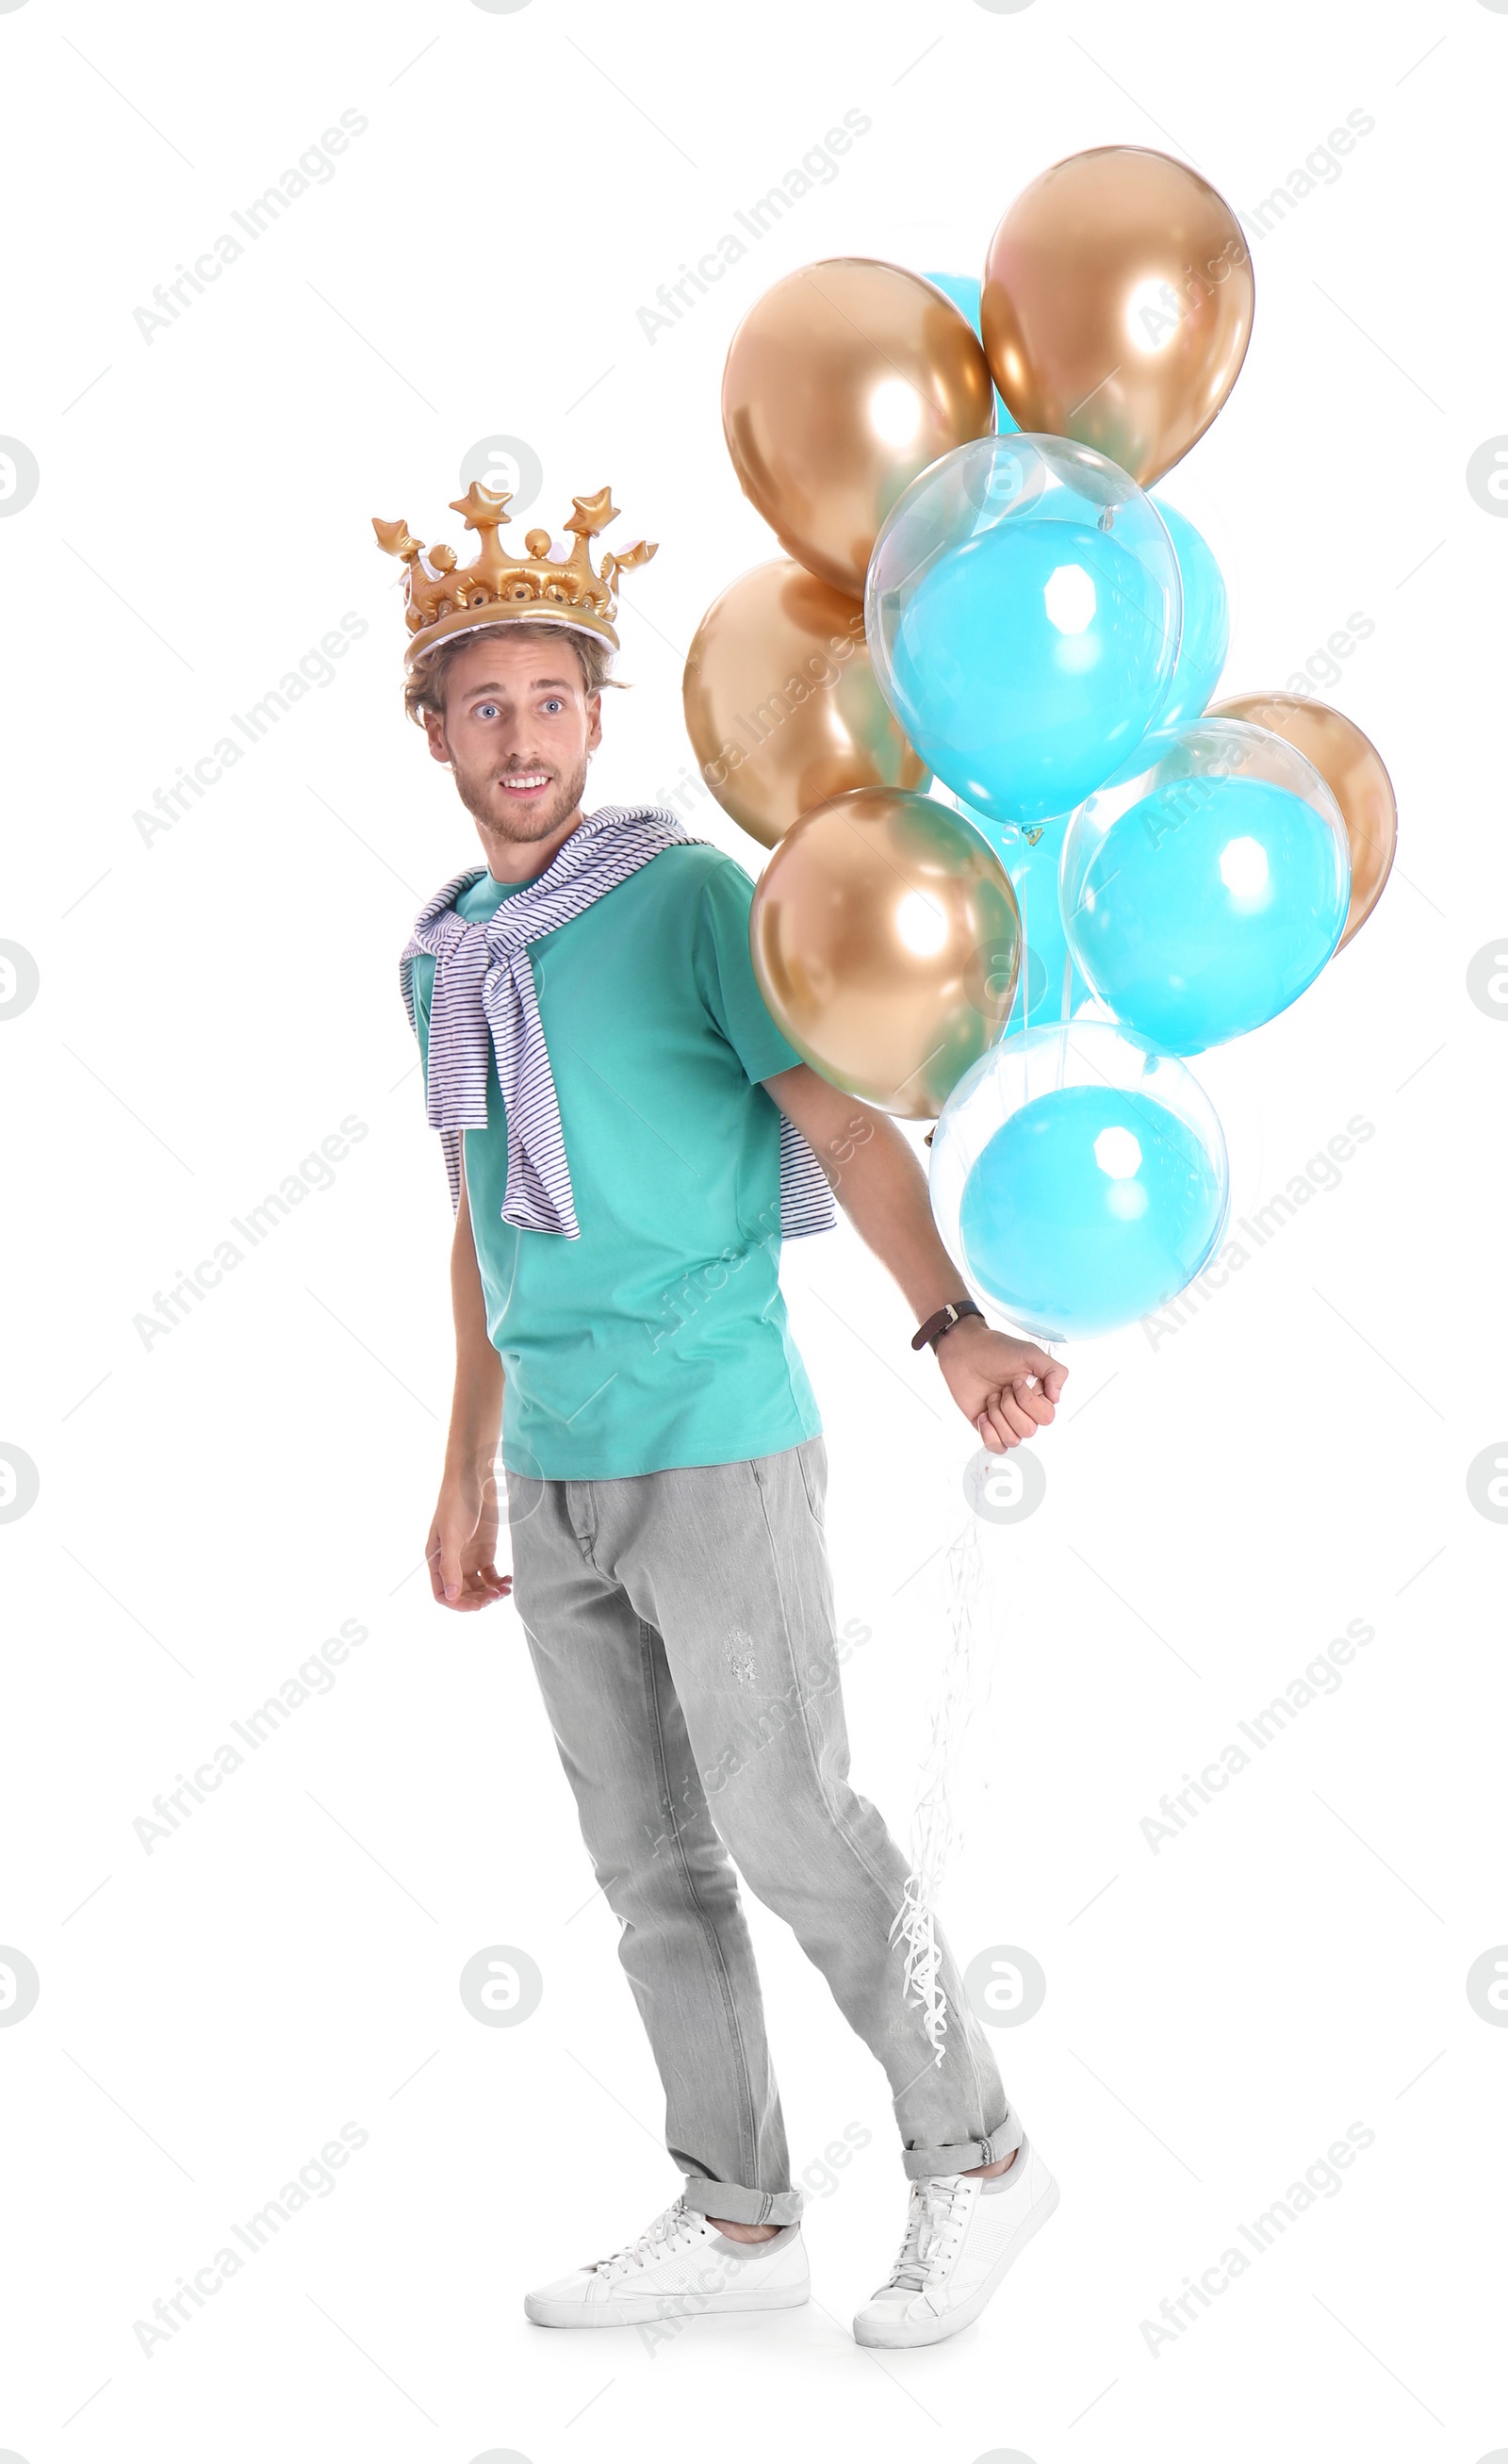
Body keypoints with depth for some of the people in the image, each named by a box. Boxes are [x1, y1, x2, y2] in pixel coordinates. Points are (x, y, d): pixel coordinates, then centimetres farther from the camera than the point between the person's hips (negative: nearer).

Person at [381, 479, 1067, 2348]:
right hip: (557, 1475, 7)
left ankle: (974, 2157, 17)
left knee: (789, 1829, -2)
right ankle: (737, 2216, 22)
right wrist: (467, 1468, 21)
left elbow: (850, 1127, -17)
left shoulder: (690, 896, -9)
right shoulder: (442, 951, 11)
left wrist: (951, 1327, -34)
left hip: (716, 1453, -7)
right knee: (650, 1861, 11)